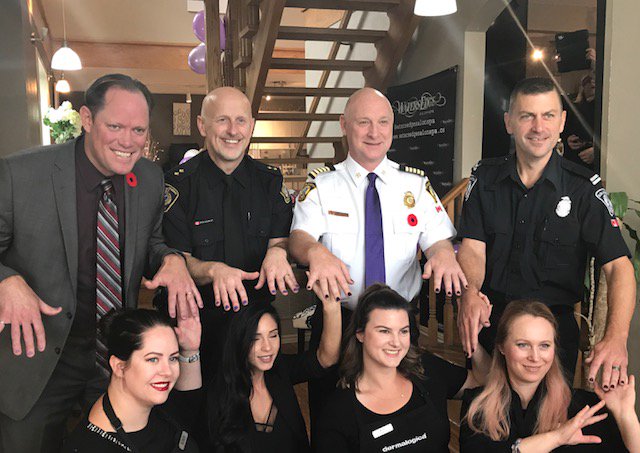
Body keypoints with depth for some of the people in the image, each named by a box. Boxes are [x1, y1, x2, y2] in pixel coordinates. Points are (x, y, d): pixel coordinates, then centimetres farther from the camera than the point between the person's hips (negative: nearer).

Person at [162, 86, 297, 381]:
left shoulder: (270, 180, 3)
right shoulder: (178, 184, -6)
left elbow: (282, 239, 1)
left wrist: (277, 252, -23)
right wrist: (213, 270, -28)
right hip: (198, 323, -2)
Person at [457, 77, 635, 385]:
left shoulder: (584, 188, -6)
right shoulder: (485, 177, 0)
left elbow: (618, 266, -13)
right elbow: (473, 248, -7)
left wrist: (616, 337, -30)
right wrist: (469, 294, -29)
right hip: (488, 322, 2)